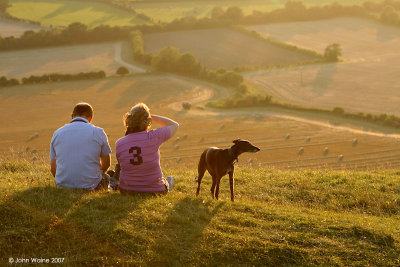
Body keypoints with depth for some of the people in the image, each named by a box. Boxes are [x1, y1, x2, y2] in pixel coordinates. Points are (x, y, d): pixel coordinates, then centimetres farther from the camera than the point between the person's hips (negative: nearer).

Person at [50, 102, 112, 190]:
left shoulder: (57, 133, 6)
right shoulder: (98, 132, -1)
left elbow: (53, 168, 10)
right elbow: (106, 163, 11)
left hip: (63, 186, 3)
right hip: (90, 185, -2)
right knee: (105, 177, 30)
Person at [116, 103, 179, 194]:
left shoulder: (119, 144, -14)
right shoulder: (153, 137, -22)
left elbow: (121, 165, 4)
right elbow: (175, 125, -4)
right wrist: (151, 116, -3)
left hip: (126, 190, 2)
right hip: (155, 191, -2)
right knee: (170, 179, 34)